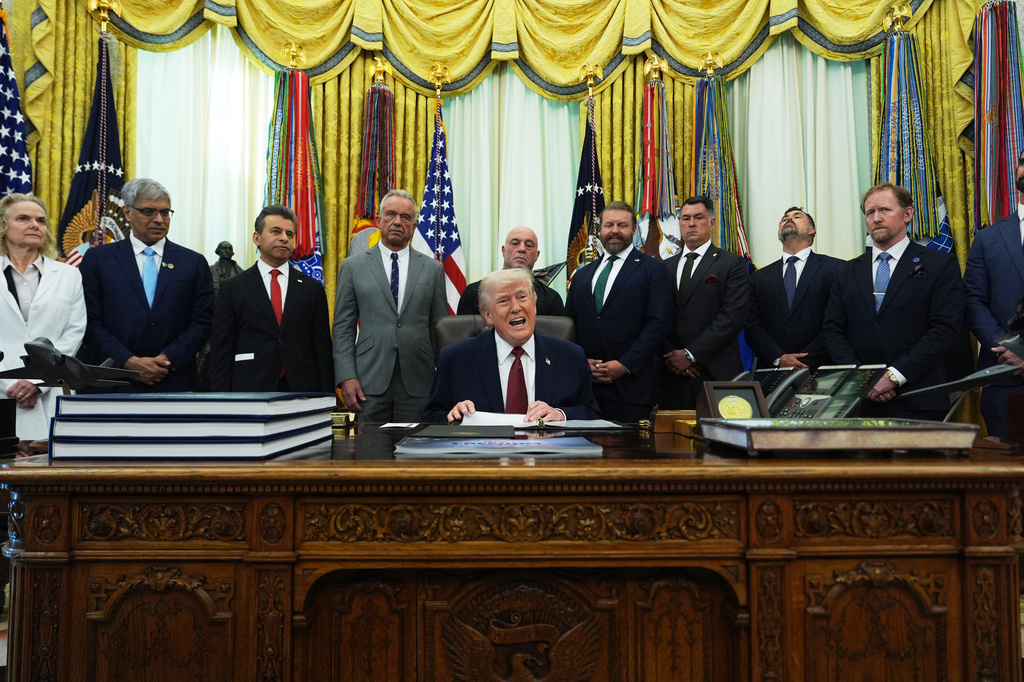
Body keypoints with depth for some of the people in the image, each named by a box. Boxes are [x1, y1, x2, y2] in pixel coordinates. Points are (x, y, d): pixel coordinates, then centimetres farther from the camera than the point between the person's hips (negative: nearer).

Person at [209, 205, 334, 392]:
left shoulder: (312, 289, 7)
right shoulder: (232, 289, 4)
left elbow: (323, 351, 5)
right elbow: (221, 351, 1)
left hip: (302, 389, 1)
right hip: (250, 389, -1)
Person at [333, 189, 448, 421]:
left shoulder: (432, 268, 9)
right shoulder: (353, 266, 7)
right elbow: (343, 327, 5)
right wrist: (346, 377, -5)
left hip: (418, 384, 1)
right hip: (370, 381, -1)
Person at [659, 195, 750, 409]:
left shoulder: (732, 263, 3)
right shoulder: (665, 267, 16)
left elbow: (733, 317, -8)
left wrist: (690, 354, -13)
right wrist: (670, 355, -8)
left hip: (718, 374, -3)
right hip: (672, 374, 3)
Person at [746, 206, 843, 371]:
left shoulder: (835, 268, 8)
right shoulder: (759, 278, 16)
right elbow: (753, 328, 8)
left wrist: (805, 362, -9)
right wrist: (779, 359, -8)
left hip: (818, 370, -2)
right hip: (771, 372, 2)